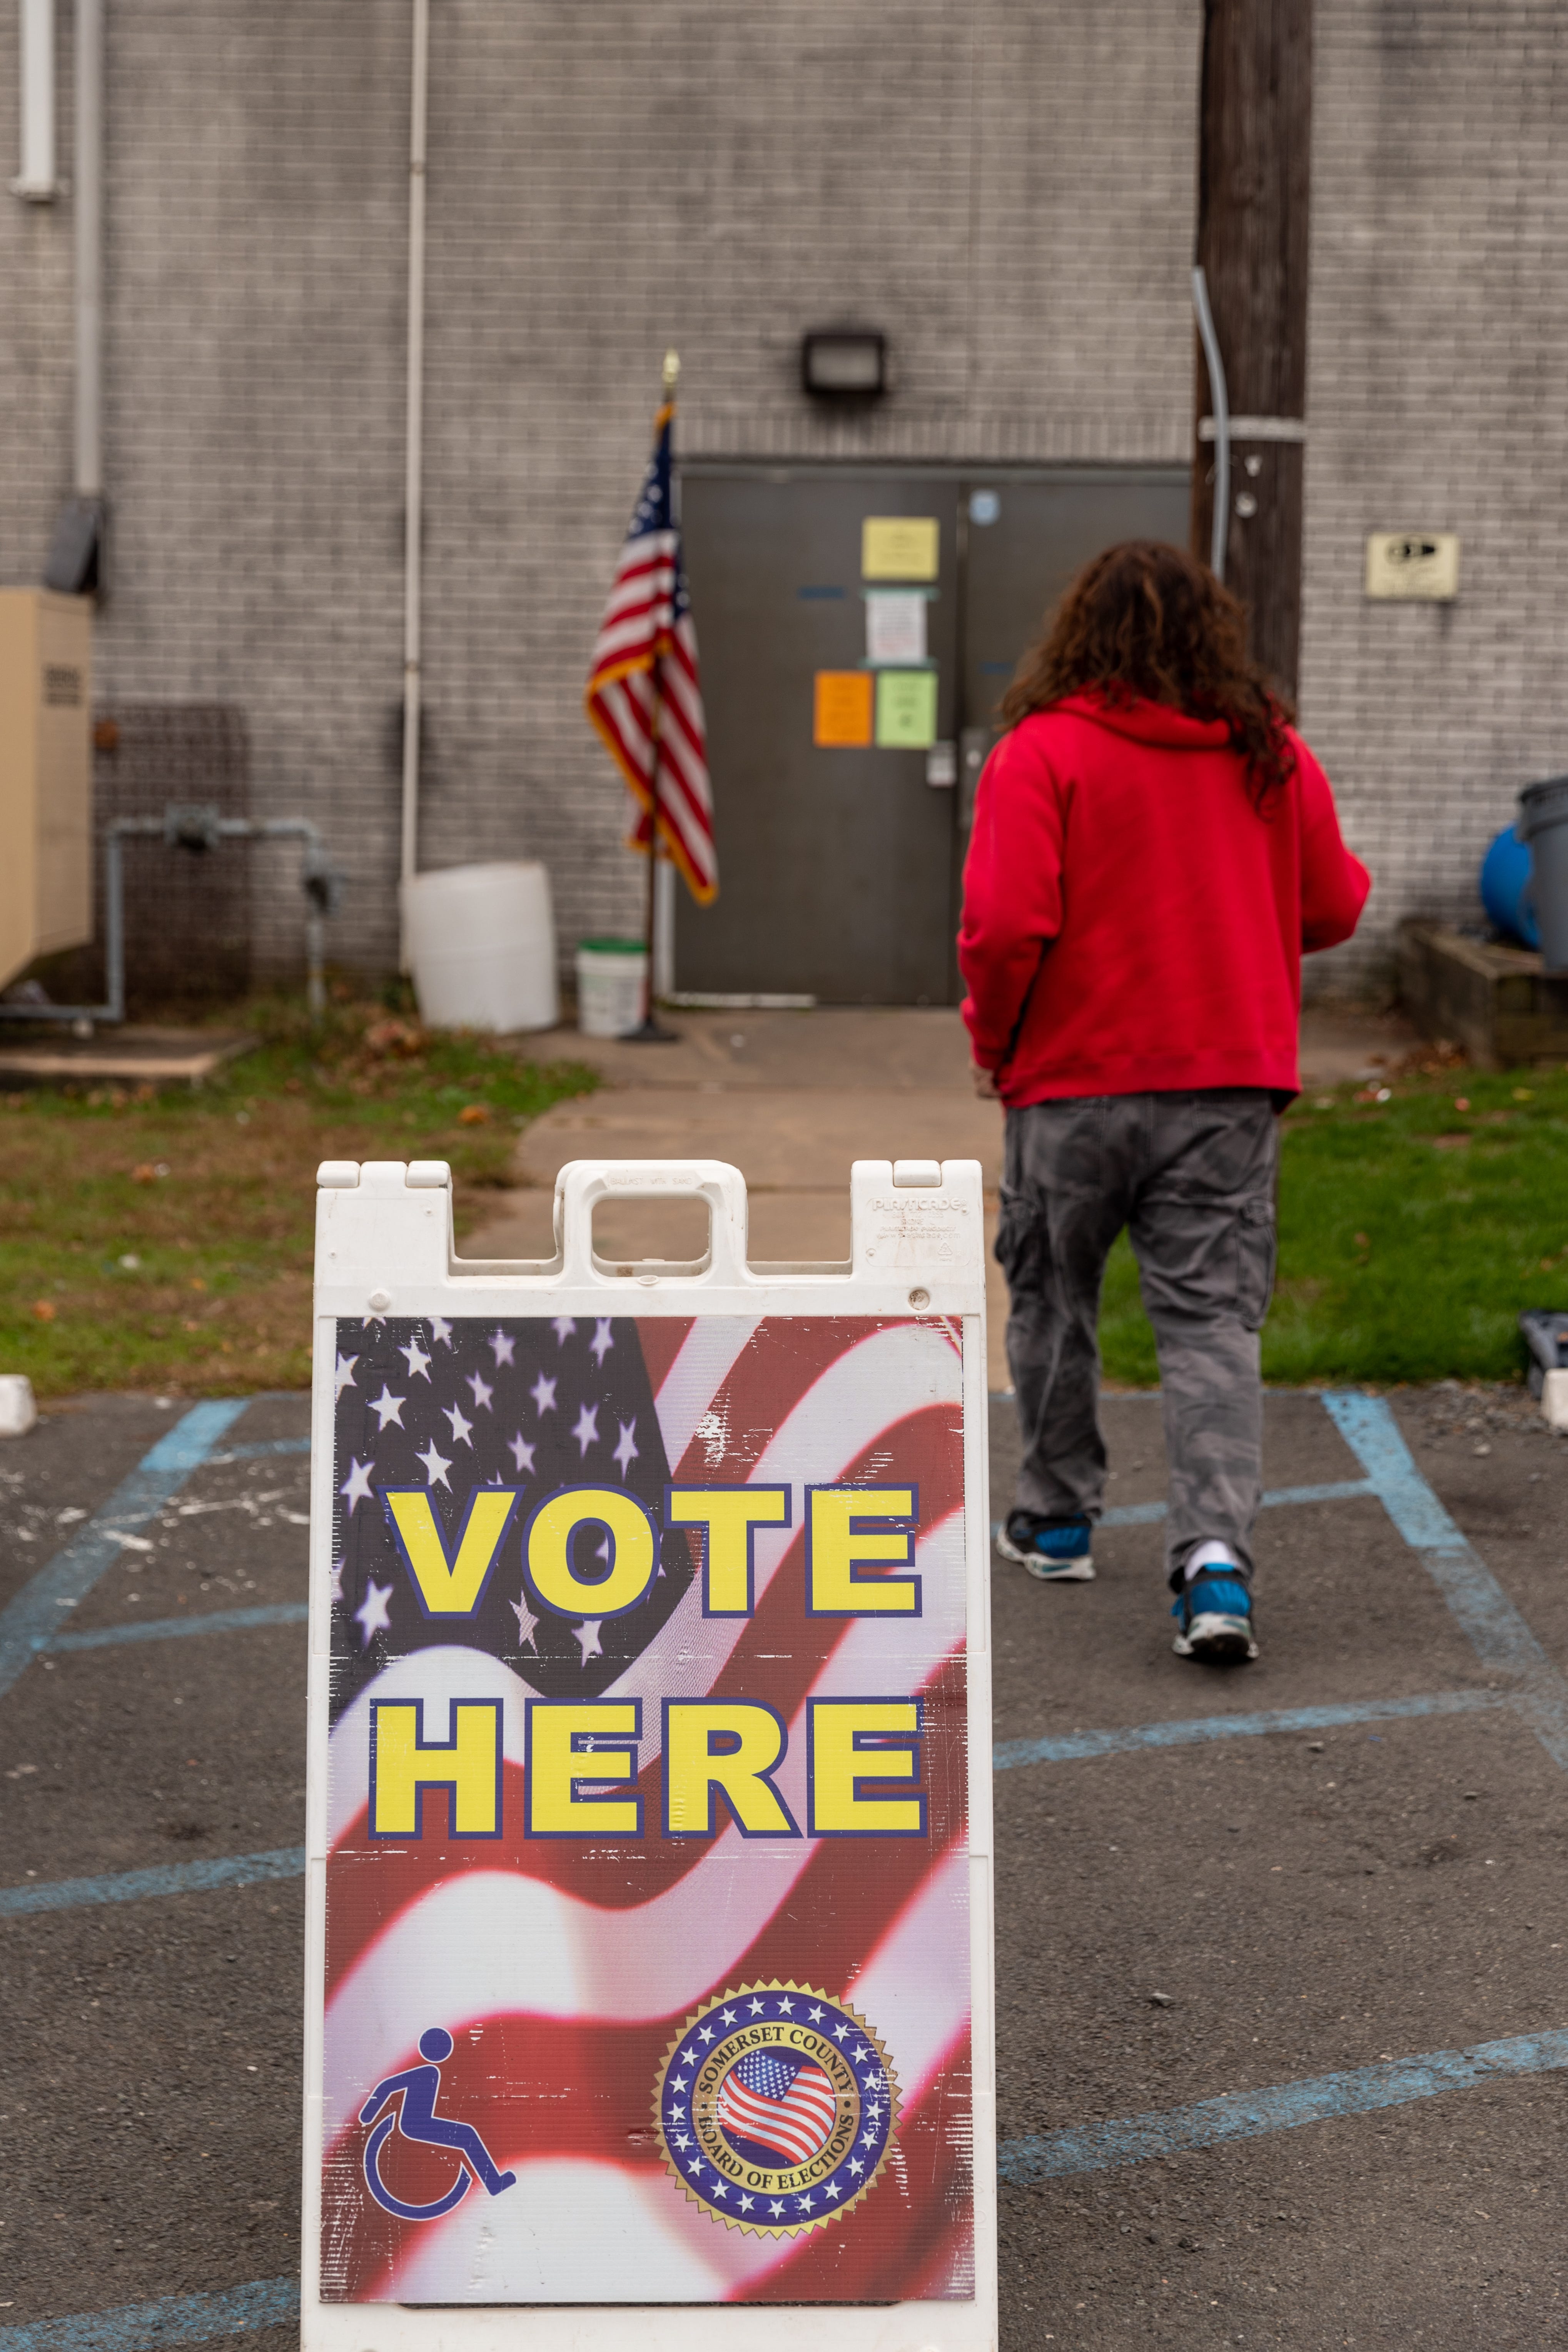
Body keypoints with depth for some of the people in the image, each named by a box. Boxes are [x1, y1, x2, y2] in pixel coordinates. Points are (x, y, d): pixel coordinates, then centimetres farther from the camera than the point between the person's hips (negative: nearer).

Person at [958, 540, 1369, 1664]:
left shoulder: (1042, 752, -9)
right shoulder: (1275, 754, 3)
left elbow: (1008, 924, -16)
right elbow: (1334, 908, 11)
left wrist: (993, 1041, 0)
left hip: (1074, 1083, -2)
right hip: (1232, 1082, 2)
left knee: (1055, 1300, 17)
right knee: (1212, 1319, 2)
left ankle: (1058, 1521, 29)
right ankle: (1217, 1548, -15)